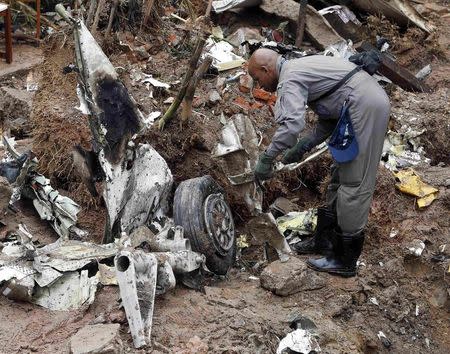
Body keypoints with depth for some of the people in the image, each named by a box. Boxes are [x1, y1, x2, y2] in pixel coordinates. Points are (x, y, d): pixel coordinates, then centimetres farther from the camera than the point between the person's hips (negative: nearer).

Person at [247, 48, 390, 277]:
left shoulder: (289, 80, -9)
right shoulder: (300, 68, 22)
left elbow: (291, 124, -26)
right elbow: (329, 117, 24)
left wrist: (266, 159, -16)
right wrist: (304, 147, 17)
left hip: (363, 107, -11)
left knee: (353, 183, -6)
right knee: (339, 175, 17)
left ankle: (345, 261, 1)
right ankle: (324, 240, 29)